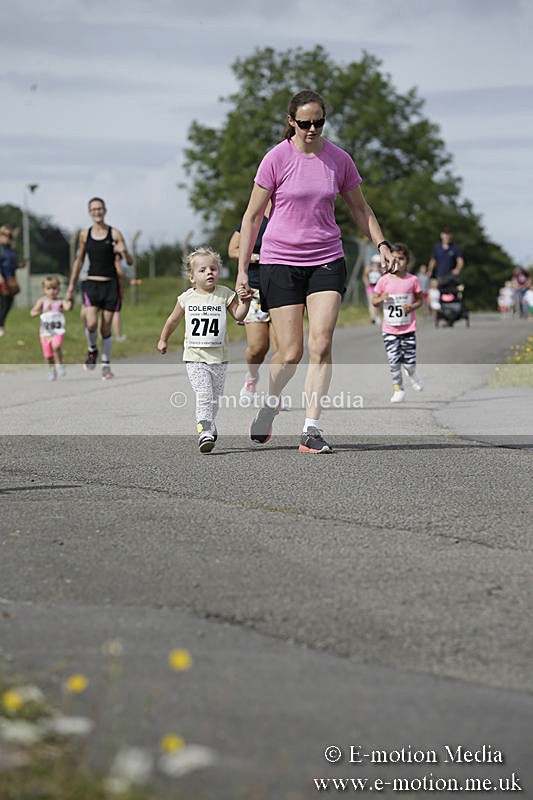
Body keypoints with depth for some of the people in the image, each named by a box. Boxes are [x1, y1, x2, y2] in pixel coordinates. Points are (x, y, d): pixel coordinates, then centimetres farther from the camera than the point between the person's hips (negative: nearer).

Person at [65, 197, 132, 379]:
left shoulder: (115, 233, -1)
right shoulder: (85, 235, 5)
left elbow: (129, 262, 0)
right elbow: (79, 260, 16)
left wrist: (124, 252, -23)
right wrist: (71, 285, 15)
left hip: (111, 284, -1)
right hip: (92, 284, 1)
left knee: (106, 328, 2)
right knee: (91, 323, -17)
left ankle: (106, 365, 16)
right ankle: (92, 350, 12)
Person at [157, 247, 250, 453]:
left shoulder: (224, 294, 1)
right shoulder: (187, 298, 2)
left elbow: (238, 315, 1)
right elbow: (173, 320, 16)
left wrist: (244, 302, -18)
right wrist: (163, 339, 25)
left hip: (219, 357, 2)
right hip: (195, 357, -2)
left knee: (215, 398, 10)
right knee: (204, 395, -17)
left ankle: (209, 426, 32)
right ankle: (204, 432, -20)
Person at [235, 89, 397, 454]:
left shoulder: (339, 159, 3)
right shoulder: (277, 158, -5)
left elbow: (360, 208, 17)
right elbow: (253, 216, 0)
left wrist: (381, 243, 3)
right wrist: (242, 269, -3)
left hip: (326, 261, 2)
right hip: (280, 260, -2)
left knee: (321, 344, -14)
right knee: (290, 353, -3)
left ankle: (312, 430, -12)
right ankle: (271, 402, 29)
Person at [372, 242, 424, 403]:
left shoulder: (412, 280, -3)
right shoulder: (384, 280, -2)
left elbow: (420, 300, 8)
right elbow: (374, 301, 7)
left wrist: (412, 307, -12)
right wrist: (381, 299, -16)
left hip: (408, 328, 0)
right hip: (389, 329, 1)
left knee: (409, 362, 0)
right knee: (393, 361, -2)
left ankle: (412, 374, 35)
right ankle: (398, 389, 13)